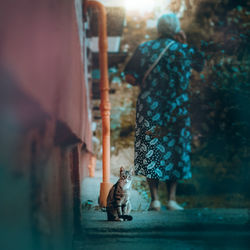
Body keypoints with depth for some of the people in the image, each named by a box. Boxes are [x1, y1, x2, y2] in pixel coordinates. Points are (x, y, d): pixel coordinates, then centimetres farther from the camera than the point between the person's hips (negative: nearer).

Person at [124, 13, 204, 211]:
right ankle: (172, 198, 6)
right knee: (175, 151, 10)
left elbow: (130, 77, -5)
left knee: (150, 150, 4)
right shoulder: (185, 50, 0)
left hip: (150, 106, 0)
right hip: (176, 110, 0)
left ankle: (155, 198, -2)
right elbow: (201, 66, 20)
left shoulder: (144, 49, 0)